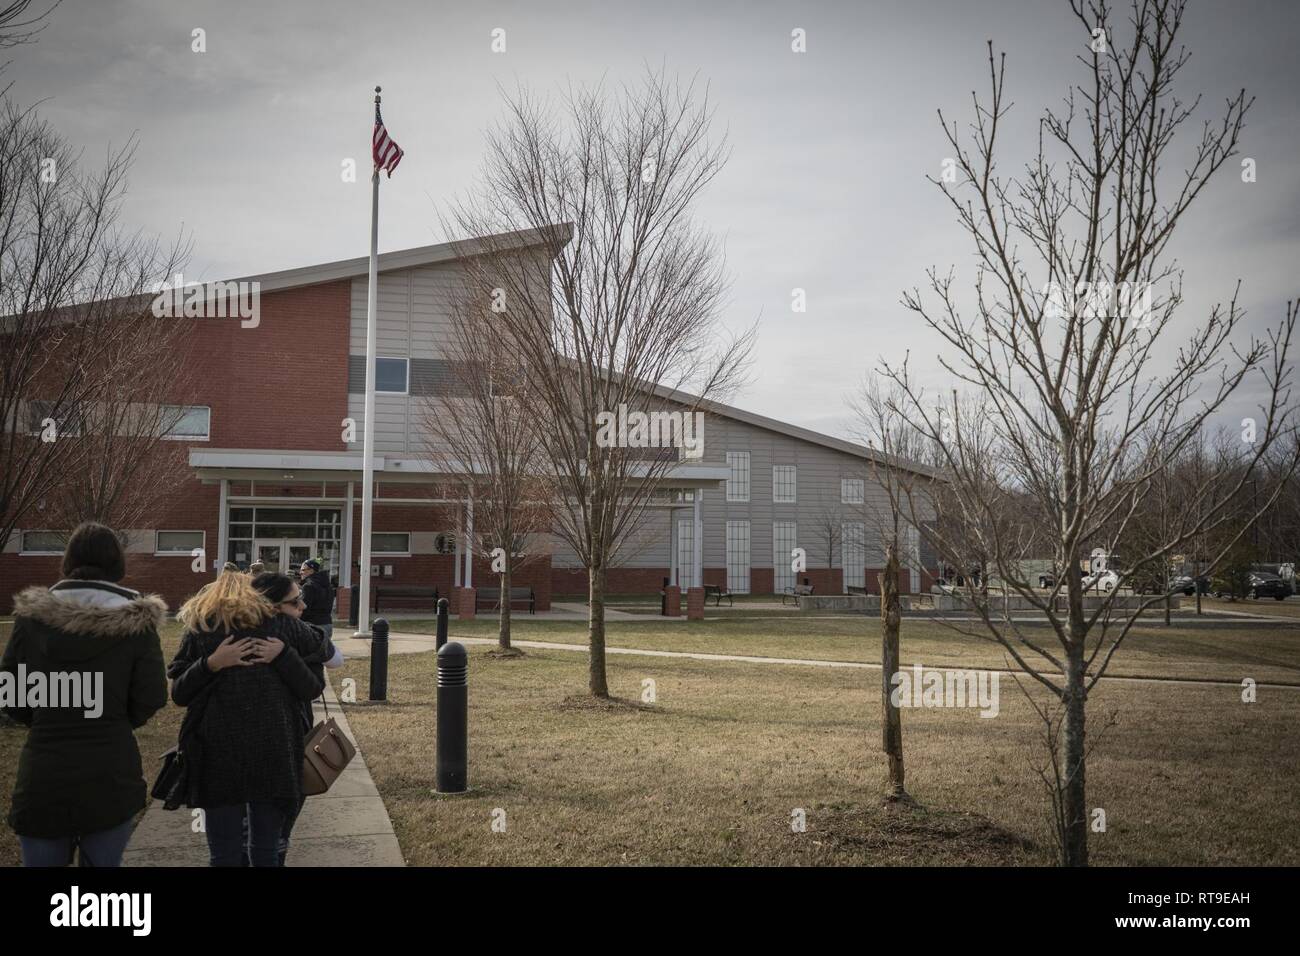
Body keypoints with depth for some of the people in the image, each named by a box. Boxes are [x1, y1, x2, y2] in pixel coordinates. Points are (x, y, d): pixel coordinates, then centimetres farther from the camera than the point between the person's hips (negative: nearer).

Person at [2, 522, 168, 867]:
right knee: (103, 863, 12)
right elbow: (152, 697, -6)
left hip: (43, 772, 1)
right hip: (112, 773, -1)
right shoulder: (135, 617, -5)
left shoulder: (33, 614, -1)